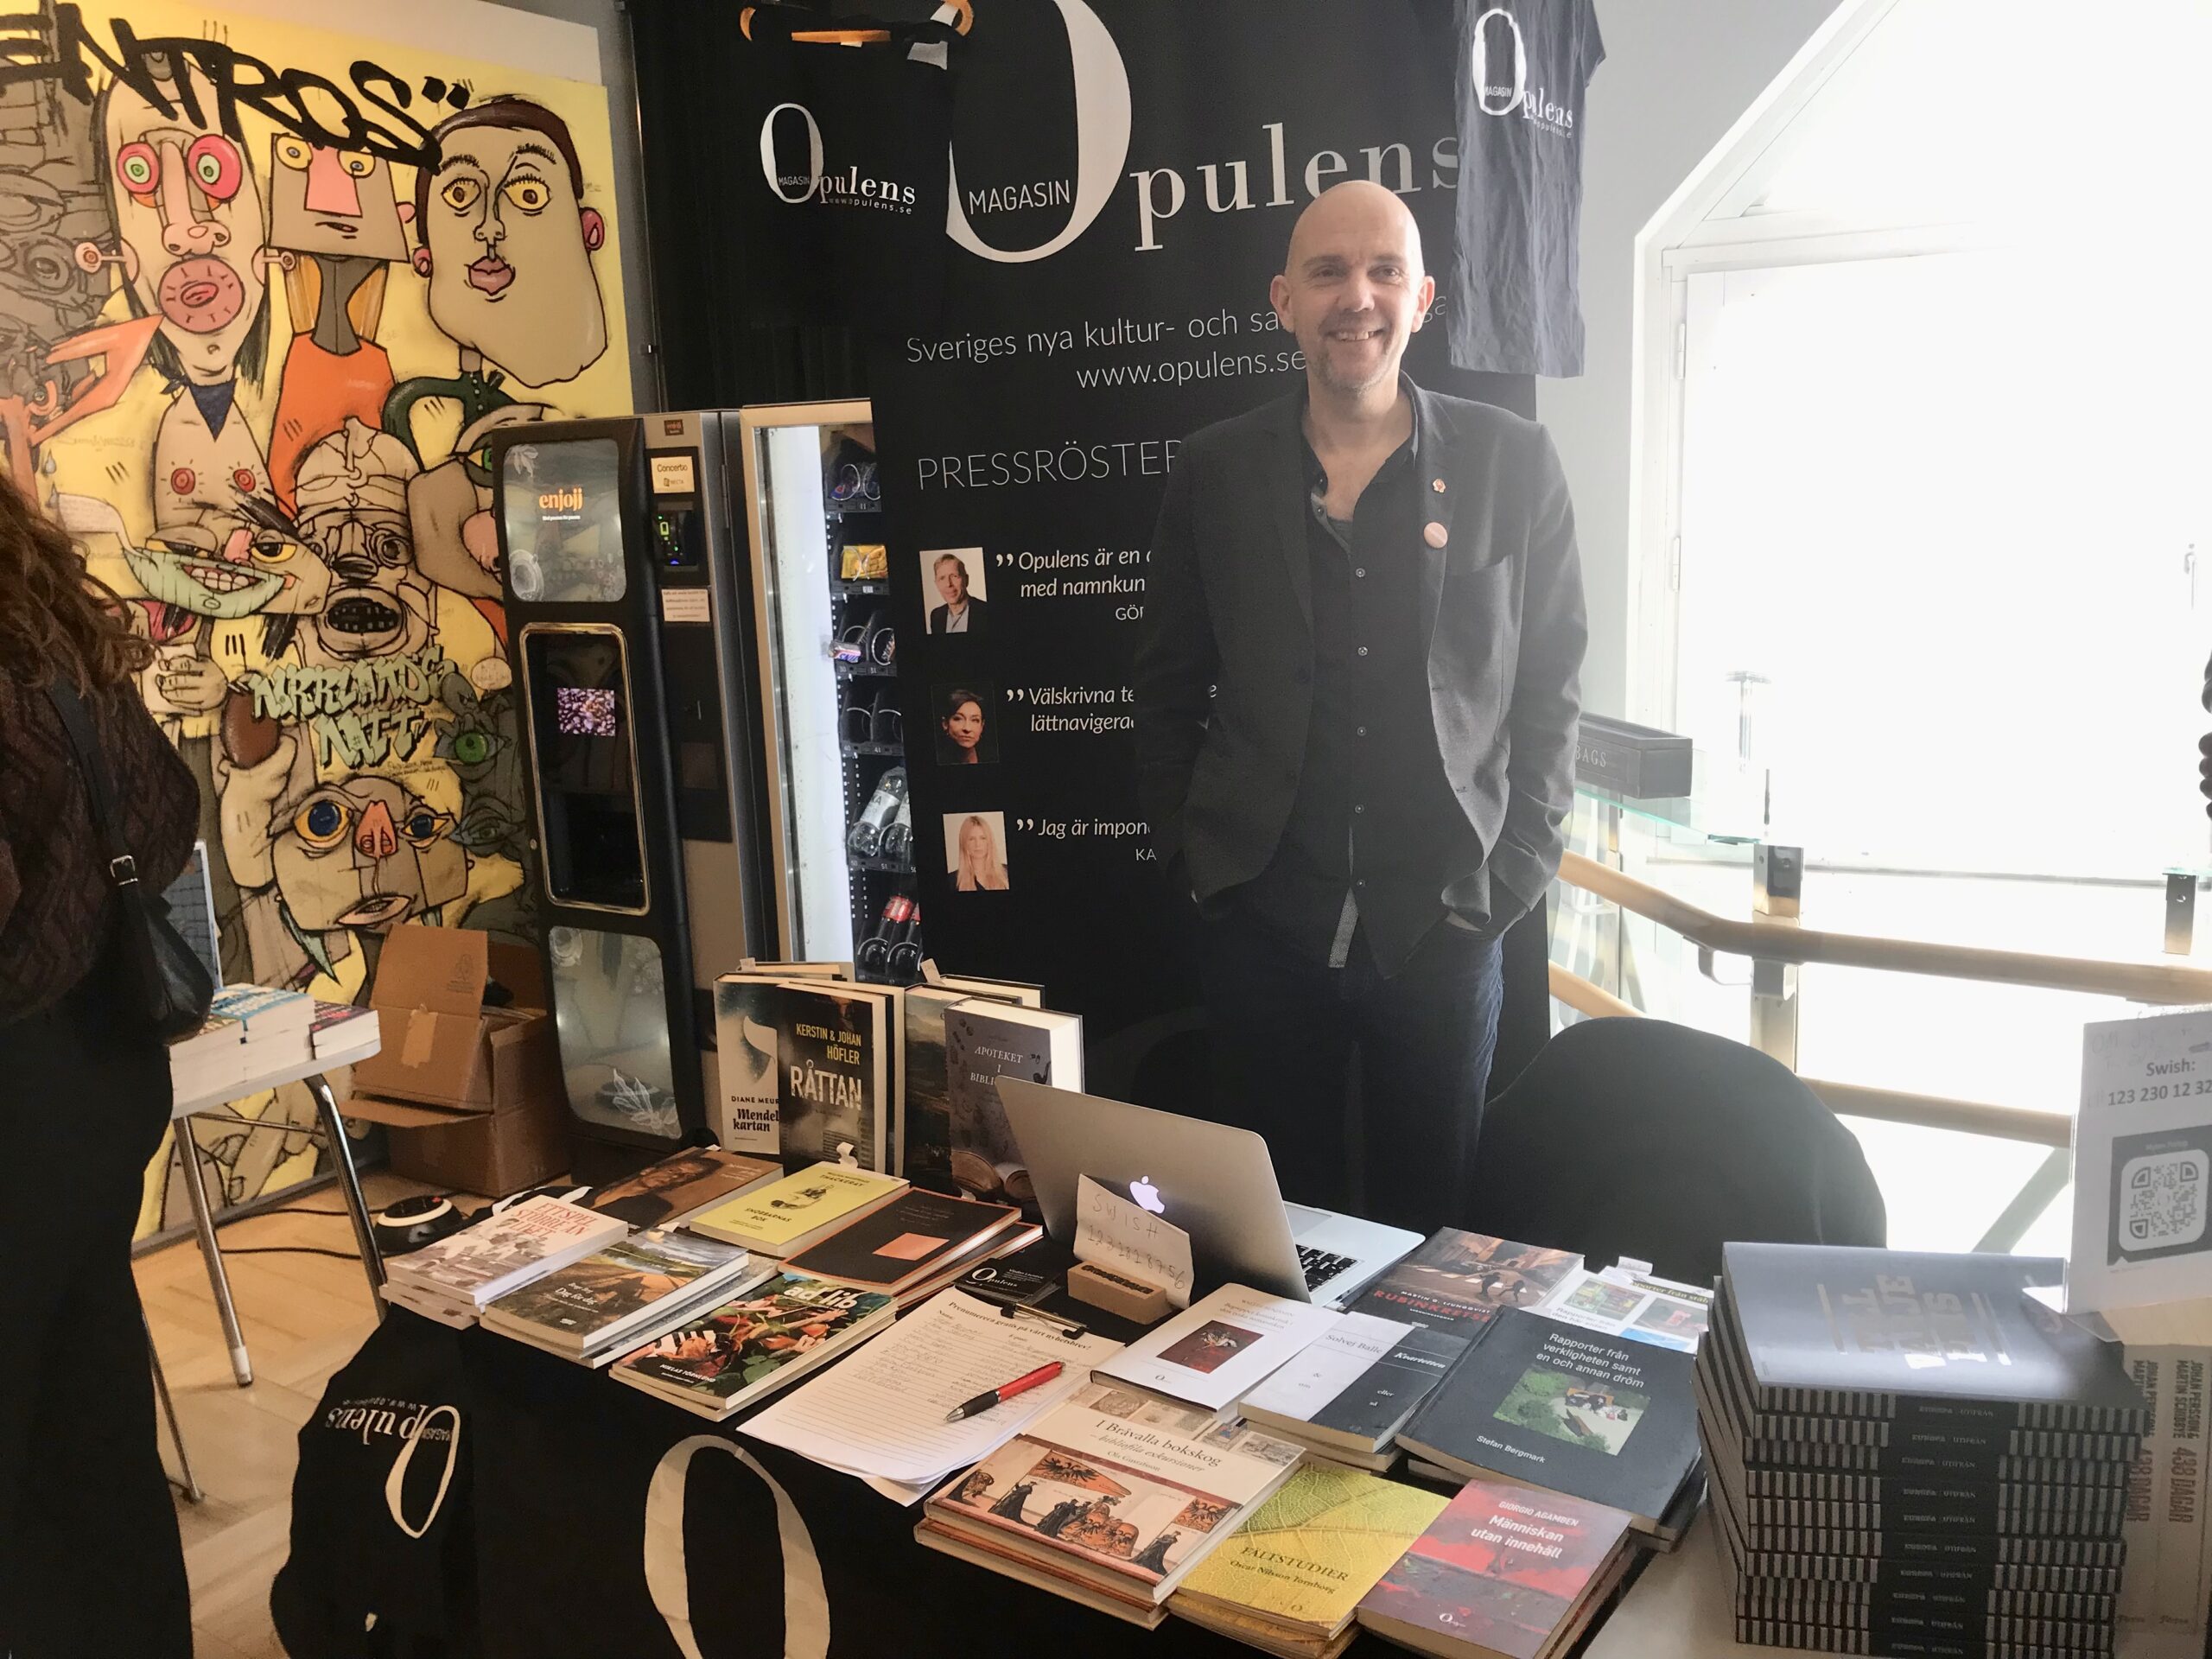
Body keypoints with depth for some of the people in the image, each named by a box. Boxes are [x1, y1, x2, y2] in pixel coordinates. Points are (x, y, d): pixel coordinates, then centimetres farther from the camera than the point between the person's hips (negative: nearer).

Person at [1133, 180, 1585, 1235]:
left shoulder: (1513, 464, 1)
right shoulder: (1216, 471, 5)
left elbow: (1550, 687, 4)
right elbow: (1167, 690, 9)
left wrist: (1517, 869, -3)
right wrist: (1188, 855, 2)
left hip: (1443, 922, 0)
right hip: (1263, 919, 1)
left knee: (1429, 1222, 11)